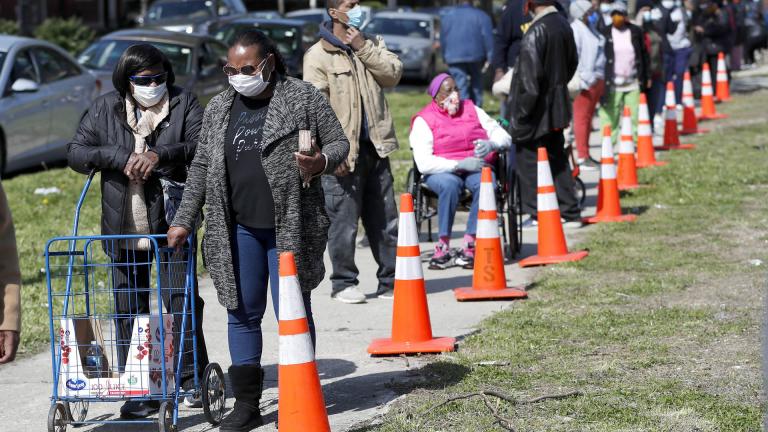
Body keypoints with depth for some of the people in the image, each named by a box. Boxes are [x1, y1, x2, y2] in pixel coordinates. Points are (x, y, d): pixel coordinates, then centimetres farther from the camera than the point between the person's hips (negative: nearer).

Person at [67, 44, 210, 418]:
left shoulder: (184, 103, 2)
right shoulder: (104, 109, 7)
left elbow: (202, 145, -10)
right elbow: (75, 153, 3)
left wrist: (161, 155, -25)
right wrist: (119, 156, -13)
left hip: (172, 222, -2)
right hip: (124, 228, 2)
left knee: (181, 299, 2)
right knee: (129, 307, 4)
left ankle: (192, 379, 15)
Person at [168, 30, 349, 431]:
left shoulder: (304, 98, -3)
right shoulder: (218, 108, 9)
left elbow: (338, 142, 1)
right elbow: (201, 168, 13)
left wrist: (322, 162, -21)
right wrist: (184, 220, 9)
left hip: (290, 228, -4)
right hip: (238, 230, 4)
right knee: (242, 313, 8)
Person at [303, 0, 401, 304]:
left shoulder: (371, 44, 14)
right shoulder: (317, 56, -5)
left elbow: (393, 74, 1)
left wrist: (364, 48, -8)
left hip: (375, 148, 6)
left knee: (385, 220, 10)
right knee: (344, 222, -1)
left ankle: (390, 282, 17)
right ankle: (343, 284, 10)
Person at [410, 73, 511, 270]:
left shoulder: (472, 110, 13)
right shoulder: (424, 120, 1)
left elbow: (505, 138, 10)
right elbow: (424, 163, -11)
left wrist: (491, 145, -15)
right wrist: (460, 164, -20)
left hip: (476, 167, 3)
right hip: (442, 171, -2)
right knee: (450, 184, -38)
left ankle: (469, 246, -31)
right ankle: (443, 245, -30)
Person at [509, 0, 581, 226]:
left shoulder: (536, 31, -21)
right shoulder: (563, 24, 5)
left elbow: (530, 76, -21)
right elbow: (572, 62, 16)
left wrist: (520, 112, -15)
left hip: (538, 109, -8)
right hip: (556, 106, 8)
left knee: (528, 158, 3)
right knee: (557, 159, 15)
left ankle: (537, 213, 7)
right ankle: (570, 213, 18)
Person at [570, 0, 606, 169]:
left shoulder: (590, 27, 15)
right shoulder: (575, 29, -13)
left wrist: (600, 78, 17)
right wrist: (584, 79, -20)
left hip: (597, 79, 9)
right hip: (585, 82, -9)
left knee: (588, 117, 14)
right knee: (581, 117, -6)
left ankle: (586, 155, 20)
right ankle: (582, 157, -4)